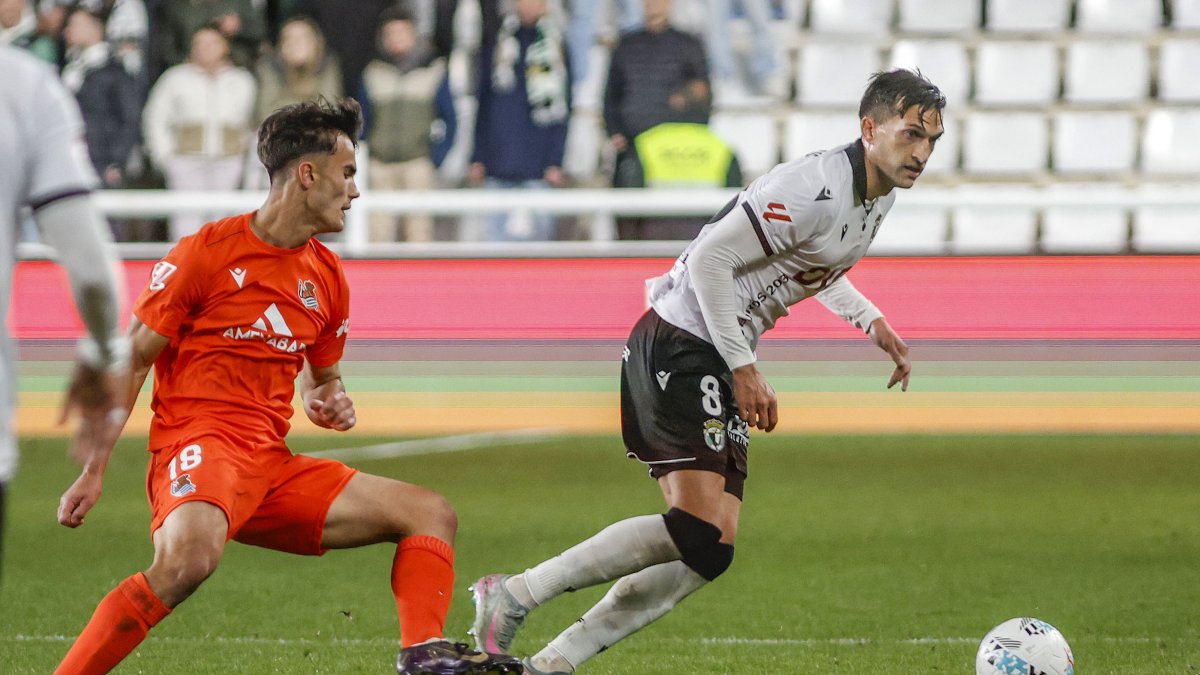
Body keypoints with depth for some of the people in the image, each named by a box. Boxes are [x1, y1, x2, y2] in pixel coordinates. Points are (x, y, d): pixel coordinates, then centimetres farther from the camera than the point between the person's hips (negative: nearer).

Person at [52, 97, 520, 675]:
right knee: (188, 556, -39)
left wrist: (331, 404, 5)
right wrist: (92, 472, -5)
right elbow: (131, 361, -2)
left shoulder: (327, 277, 16)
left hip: (274, 465, 8)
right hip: (200, 447, -8)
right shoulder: (207, 253, -5)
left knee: (430, 513, 4)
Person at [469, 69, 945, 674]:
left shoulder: (879, 195, 11)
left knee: (709, 551, 3)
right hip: (679, 346, -10)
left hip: (721, 361, 10)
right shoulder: (813, 188, -20)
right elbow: (710, 258, -22)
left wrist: (869, 319, 18)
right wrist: (743, 370, -20)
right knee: (699, 533, -22)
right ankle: (516, 594, -14)